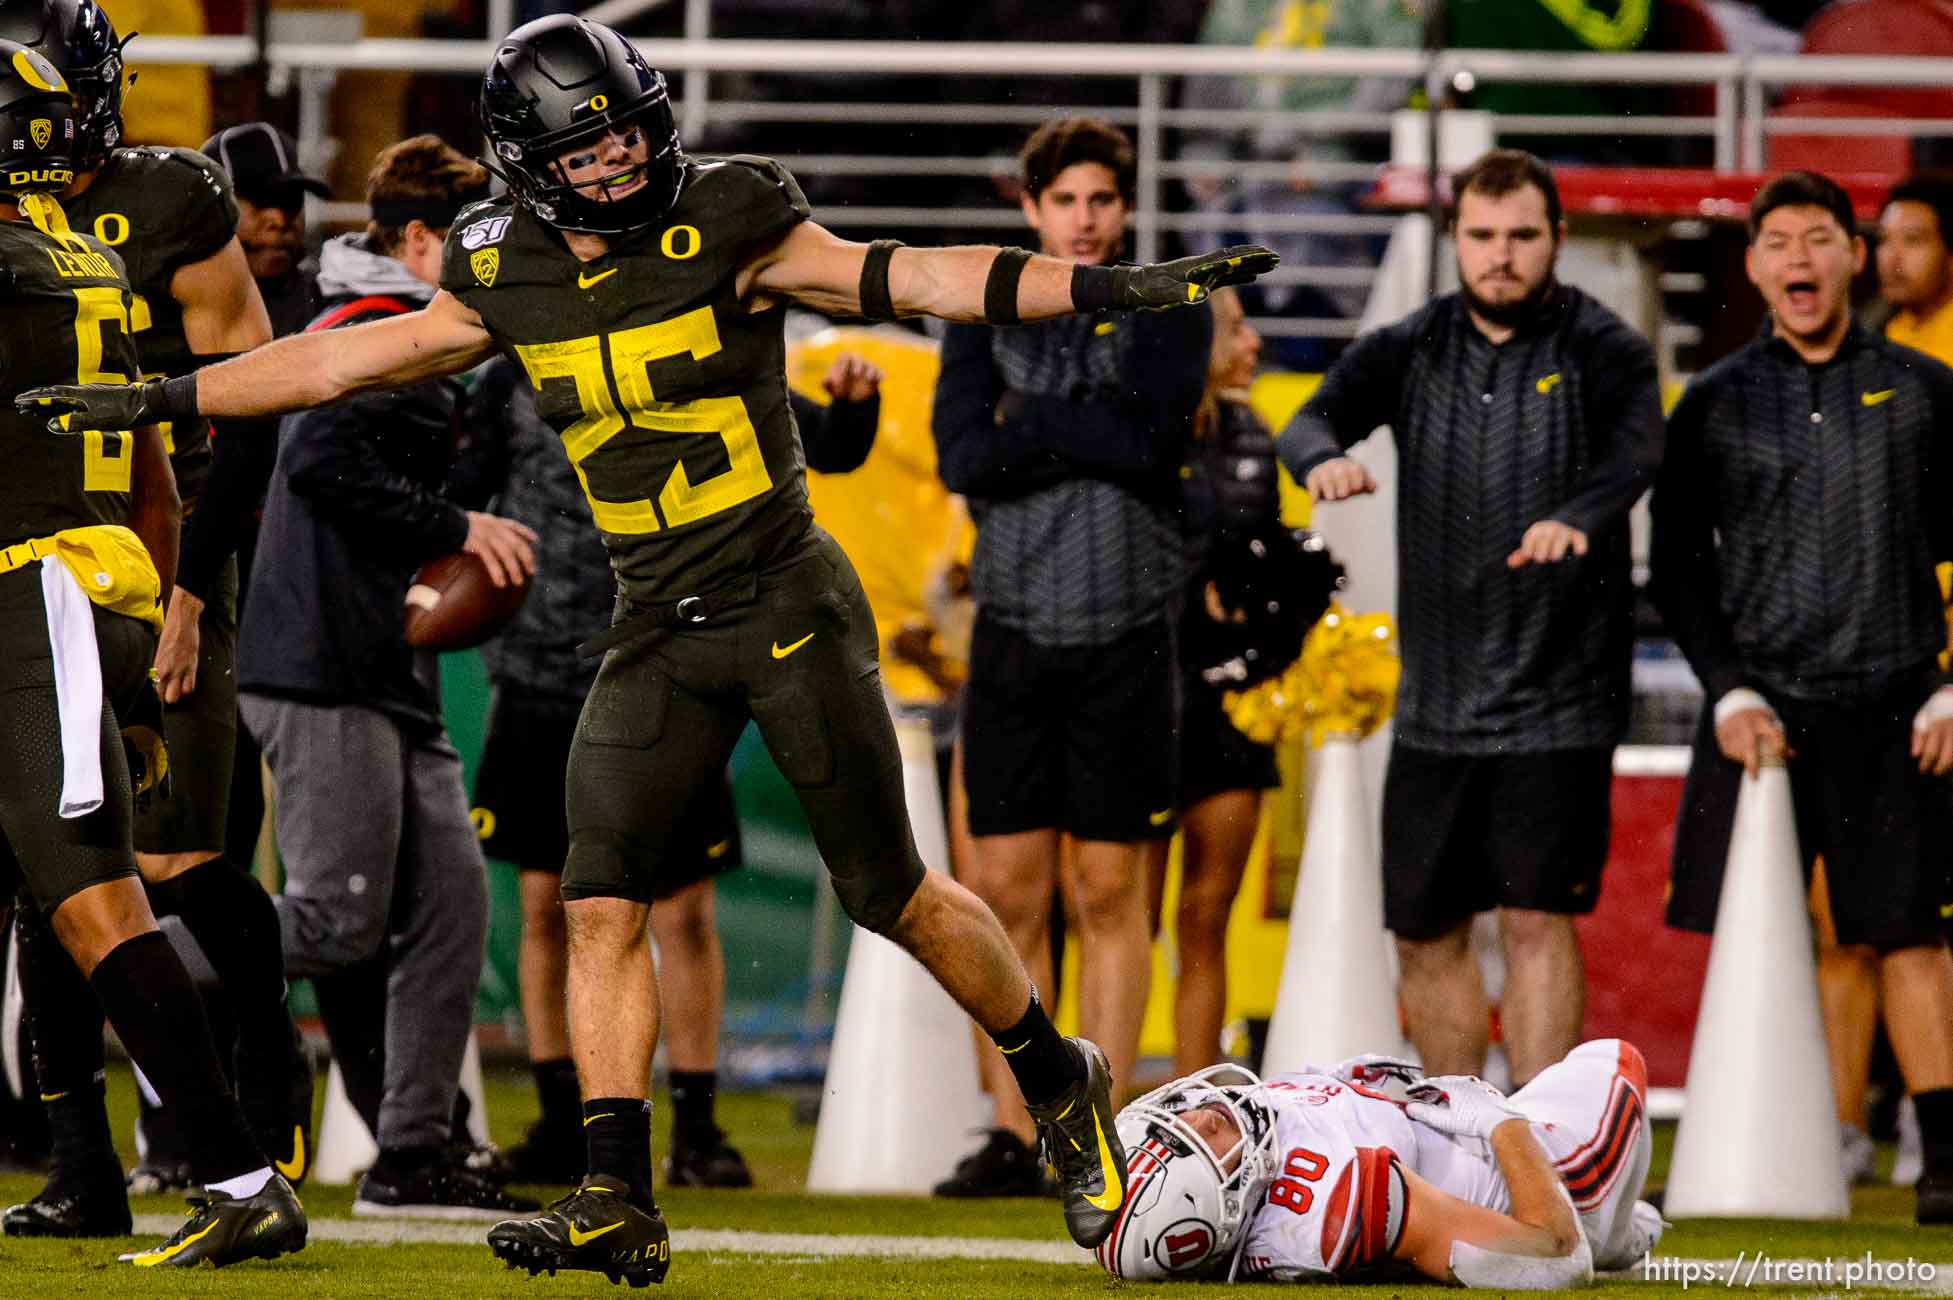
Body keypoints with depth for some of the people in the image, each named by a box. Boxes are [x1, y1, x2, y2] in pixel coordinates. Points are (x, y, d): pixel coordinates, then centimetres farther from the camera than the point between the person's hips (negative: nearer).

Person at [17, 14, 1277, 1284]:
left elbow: (911, 279, -12)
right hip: (658, 632, 4)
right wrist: (156, 401, 18)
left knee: (894, 896, 1)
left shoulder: (725, 231, -11)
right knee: (602, 906, -8)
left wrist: (1125, 286, -19)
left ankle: (1062, 1083, 24)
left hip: (789, 606, -4)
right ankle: (620, 1204, -7)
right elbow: (345, 359, 13)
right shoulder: (509, 282, 2)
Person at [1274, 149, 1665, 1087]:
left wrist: (1578, 518, -46)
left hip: (1558, 698, -4)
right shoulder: (1412, 350, 7)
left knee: (1537, 920, -10)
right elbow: (1313, 418, -8)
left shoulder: (1602, 350, -4)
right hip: (1435, 698, 4)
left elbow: (1636, 448, -23)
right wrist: (1323, 457, -34)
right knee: (1424, 931, 10)